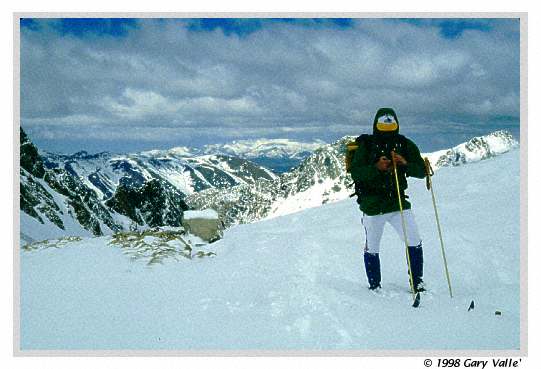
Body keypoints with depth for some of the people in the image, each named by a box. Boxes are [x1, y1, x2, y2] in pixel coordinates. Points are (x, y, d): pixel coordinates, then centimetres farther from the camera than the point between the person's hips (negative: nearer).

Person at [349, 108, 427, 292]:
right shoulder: (366, 145, -5)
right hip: (372, 205, -2)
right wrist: (376, 167, -30)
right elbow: (355, 172, -14)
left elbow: (421, 171, -1)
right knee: (372, 248, 9)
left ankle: (417, 283, 11)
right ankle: (375, 287, 26)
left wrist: (406, 164, -20)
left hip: (398, 202, 2)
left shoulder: (405, 145, 3)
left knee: (415, 243, -4)